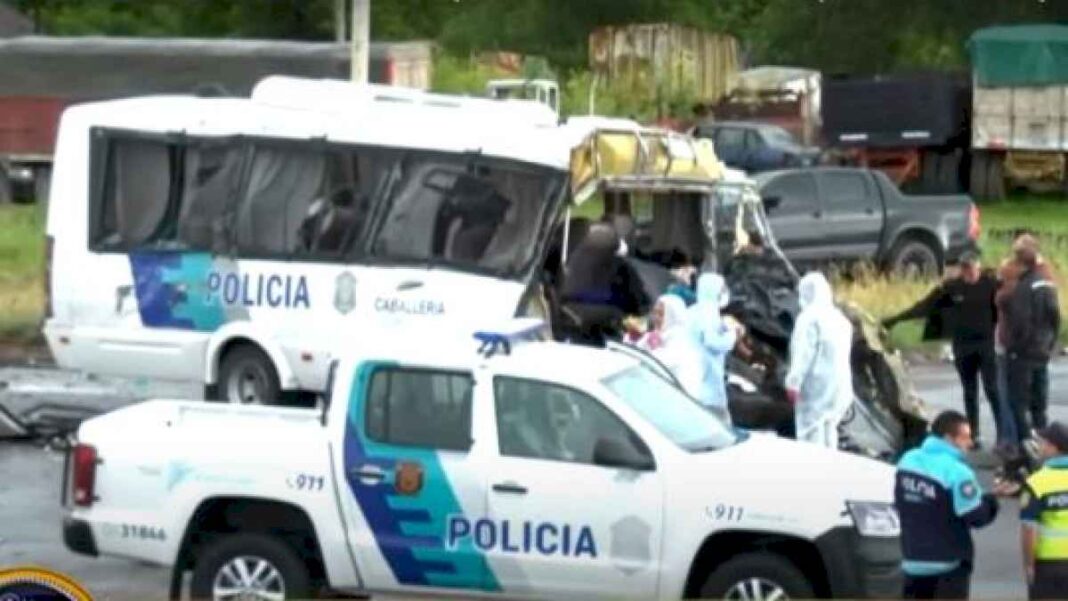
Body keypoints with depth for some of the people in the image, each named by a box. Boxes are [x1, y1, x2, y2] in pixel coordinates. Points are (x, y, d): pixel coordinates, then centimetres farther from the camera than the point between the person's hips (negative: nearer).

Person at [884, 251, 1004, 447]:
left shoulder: (990, 283, -5)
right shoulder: (951, 287, 0)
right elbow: (925, 306, 0)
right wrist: (895, 319, -3)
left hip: (986, 344, -3)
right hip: (963, 347, 3)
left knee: (992, 390, -6)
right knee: (970, 392, 9)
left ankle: (1003, 434, -2)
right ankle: (973, 435, 16)